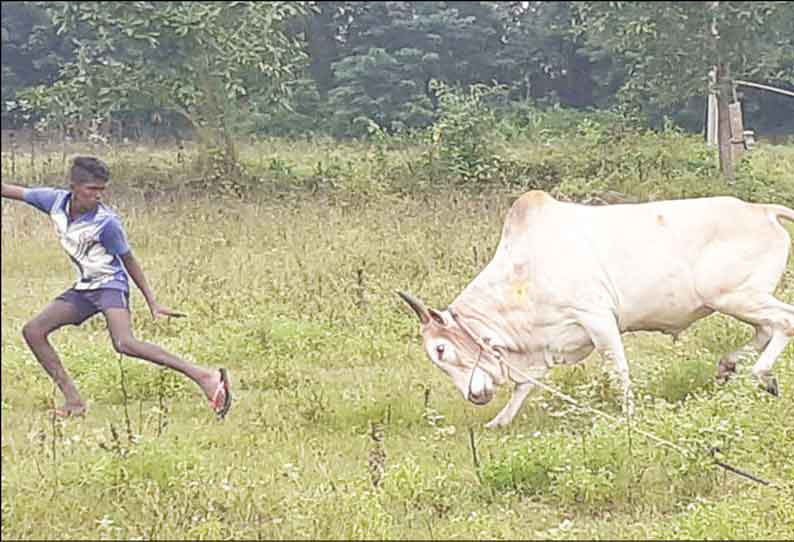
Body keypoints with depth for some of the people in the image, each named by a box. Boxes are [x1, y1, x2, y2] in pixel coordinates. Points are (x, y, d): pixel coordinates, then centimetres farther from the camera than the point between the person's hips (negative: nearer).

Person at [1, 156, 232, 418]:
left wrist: (152, 303, -6)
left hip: (110, 285, -7)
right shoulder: (56, 201, -8)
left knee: (125, 343, -29)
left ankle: (203, 377, -33)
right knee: (33, 331, 2)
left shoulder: (106, 222, -21)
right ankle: (73, 400, 2)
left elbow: (129, 261, -9)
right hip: (83, 288, 7)